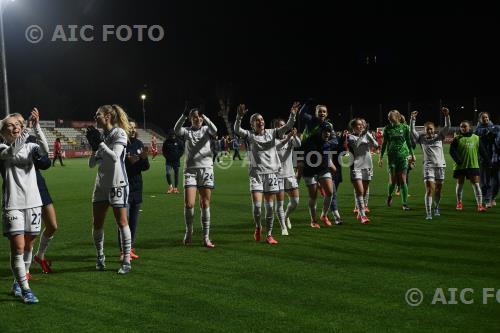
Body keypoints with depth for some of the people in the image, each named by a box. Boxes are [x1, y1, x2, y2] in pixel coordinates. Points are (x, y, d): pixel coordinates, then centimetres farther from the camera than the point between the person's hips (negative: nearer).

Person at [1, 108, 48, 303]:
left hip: (33, 203, 4)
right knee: (17, 248, -10)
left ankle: (18, 283, 28)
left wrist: (36, 127, -23)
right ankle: (25, 289, -4)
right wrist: (27, 130, -35)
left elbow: (44, 150, -13)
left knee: (28, 247, 12)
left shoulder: (30, 147, 9)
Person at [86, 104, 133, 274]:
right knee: (97, 223, 7)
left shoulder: (119, 133, -8)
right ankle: (100, 257, 23)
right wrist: (94, 147, -5)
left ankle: (126, 261, 3)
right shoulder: (102, 136, 11)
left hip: (117, 184, -7)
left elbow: (114, 157, -21)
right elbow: (92, 164, 11)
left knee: (121, 222, -4)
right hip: (101, 185, 7)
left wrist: (99, 142, -18)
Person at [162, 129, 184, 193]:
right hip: (168, 161, 0)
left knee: (176, 174, 6)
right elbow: (163, 150, 12)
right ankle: (170, 186, 4)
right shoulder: (166, 142, 2)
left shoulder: (179, 141, -1)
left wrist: (178, 156, -6)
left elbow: (182, 150, 5)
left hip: (176, 161, 0)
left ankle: (176, 188, 15)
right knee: (168, 173, -12)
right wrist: (167, 156, -1)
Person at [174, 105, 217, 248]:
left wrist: (204, 116, -24)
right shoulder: (187, 131, 7)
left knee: (205, 205, 1)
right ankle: (189, 232, 13)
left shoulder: (206, 130, 8)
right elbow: (176, 129, -15)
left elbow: (214, 130, -15)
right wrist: (184, 115, -27)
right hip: (190, 170, 0)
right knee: (189, 204, -10)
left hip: (206, 169, 0)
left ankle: (206, 237, 8)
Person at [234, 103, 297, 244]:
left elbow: (287, 127, -2)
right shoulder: (249, 135, 2)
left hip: (271, 173, 2)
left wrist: (293, 115, -20)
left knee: (270, 206, 3)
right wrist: (239, 116, -31)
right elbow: (237, 130, -15)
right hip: (256, 173, -2)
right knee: (256, 205, -11)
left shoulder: (271, 133, 8)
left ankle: (269, 235, 14)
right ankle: (258, 227, 19)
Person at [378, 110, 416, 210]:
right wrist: (381, 157, 5)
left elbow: (409, 142, 10)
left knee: (402, 180, -3)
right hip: (392, 156, 0)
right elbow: (384, 143, 8)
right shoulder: (387, 129, 1)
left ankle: (405, 204, 3)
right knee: (393, 180, -2)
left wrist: (412, 154, 14)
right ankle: (389, 196, 29)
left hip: (403, 156, 0)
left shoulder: (404, 127, 0)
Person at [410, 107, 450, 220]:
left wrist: (446, 116, -18)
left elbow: (447, 127, -4)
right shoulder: (422, 138, 5)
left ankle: (436, 208, 36)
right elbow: (412, 130, -6)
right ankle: (428, 213, -14)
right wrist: (413, 119, -17)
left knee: (438, 190, 12)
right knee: (429, 190, -13)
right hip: (428, 166, -2)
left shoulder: (439, 137, 7)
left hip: (440, 165, 2)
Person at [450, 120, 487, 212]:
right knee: (460, 184, 10)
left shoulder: (476, 138, 6)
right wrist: (458, 160, -22)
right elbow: (452, 150, -10)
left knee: (476, 184, -6)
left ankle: (480, 205, -7)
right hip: (460, 166, -1)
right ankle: (459, 203, 27)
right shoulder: (457, 139, -1)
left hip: (473, 165, 1)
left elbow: (481, 151, 11)